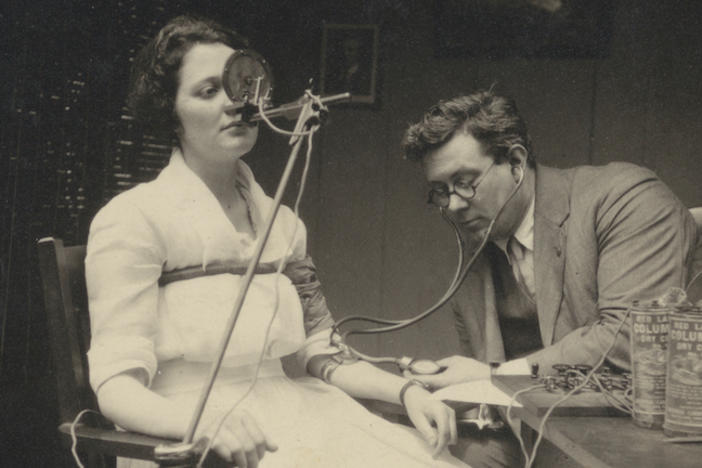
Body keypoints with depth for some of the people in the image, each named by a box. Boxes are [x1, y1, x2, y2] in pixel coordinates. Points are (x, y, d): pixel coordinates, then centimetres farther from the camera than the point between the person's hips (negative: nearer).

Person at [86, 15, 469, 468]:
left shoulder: (281, 222, 14)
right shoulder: (135, 218, -4)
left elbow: (322, 353, 14)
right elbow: (117, 384, -10)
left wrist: (407, 390, -3)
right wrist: (206, 421, -29)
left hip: (292, 411, 6)